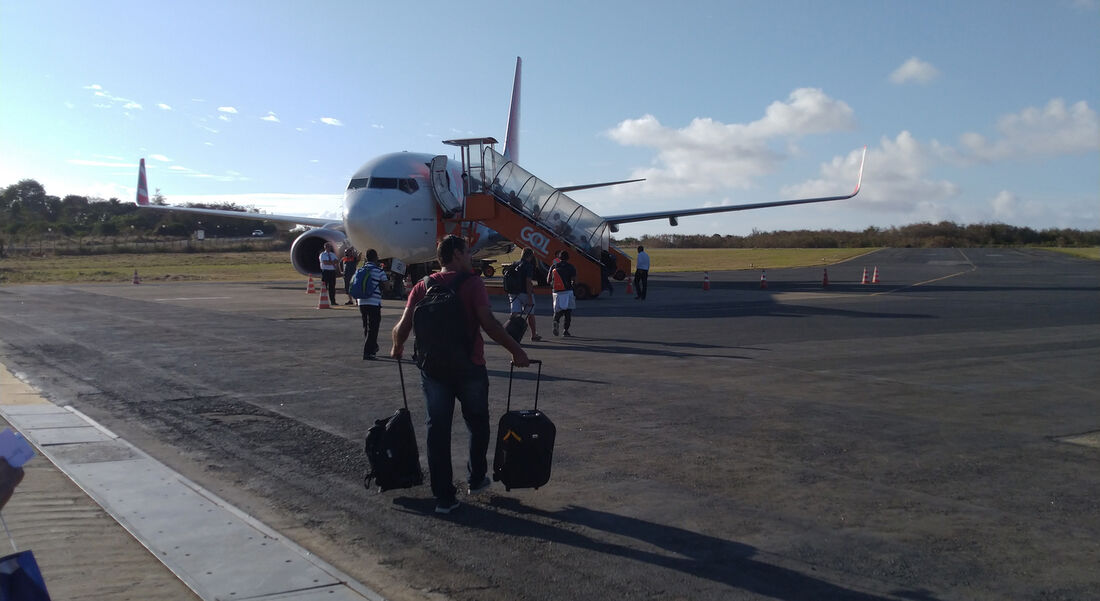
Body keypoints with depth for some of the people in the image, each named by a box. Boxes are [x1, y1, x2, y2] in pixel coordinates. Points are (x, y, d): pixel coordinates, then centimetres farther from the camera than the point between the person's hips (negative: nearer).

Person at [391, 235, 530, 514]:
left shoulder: (422, 286, 4)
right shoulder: (472, 283, -7)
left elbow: (403, 326, -1)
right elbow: (488, 322, -18)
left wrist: (397, 349, 19)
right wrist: (516, 351, -11)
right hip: (469, 368, -3)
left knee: (438, 431, 8)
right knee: (477, 424, 19)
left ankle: (444, 497, 9)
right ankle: (476, 479, 31)